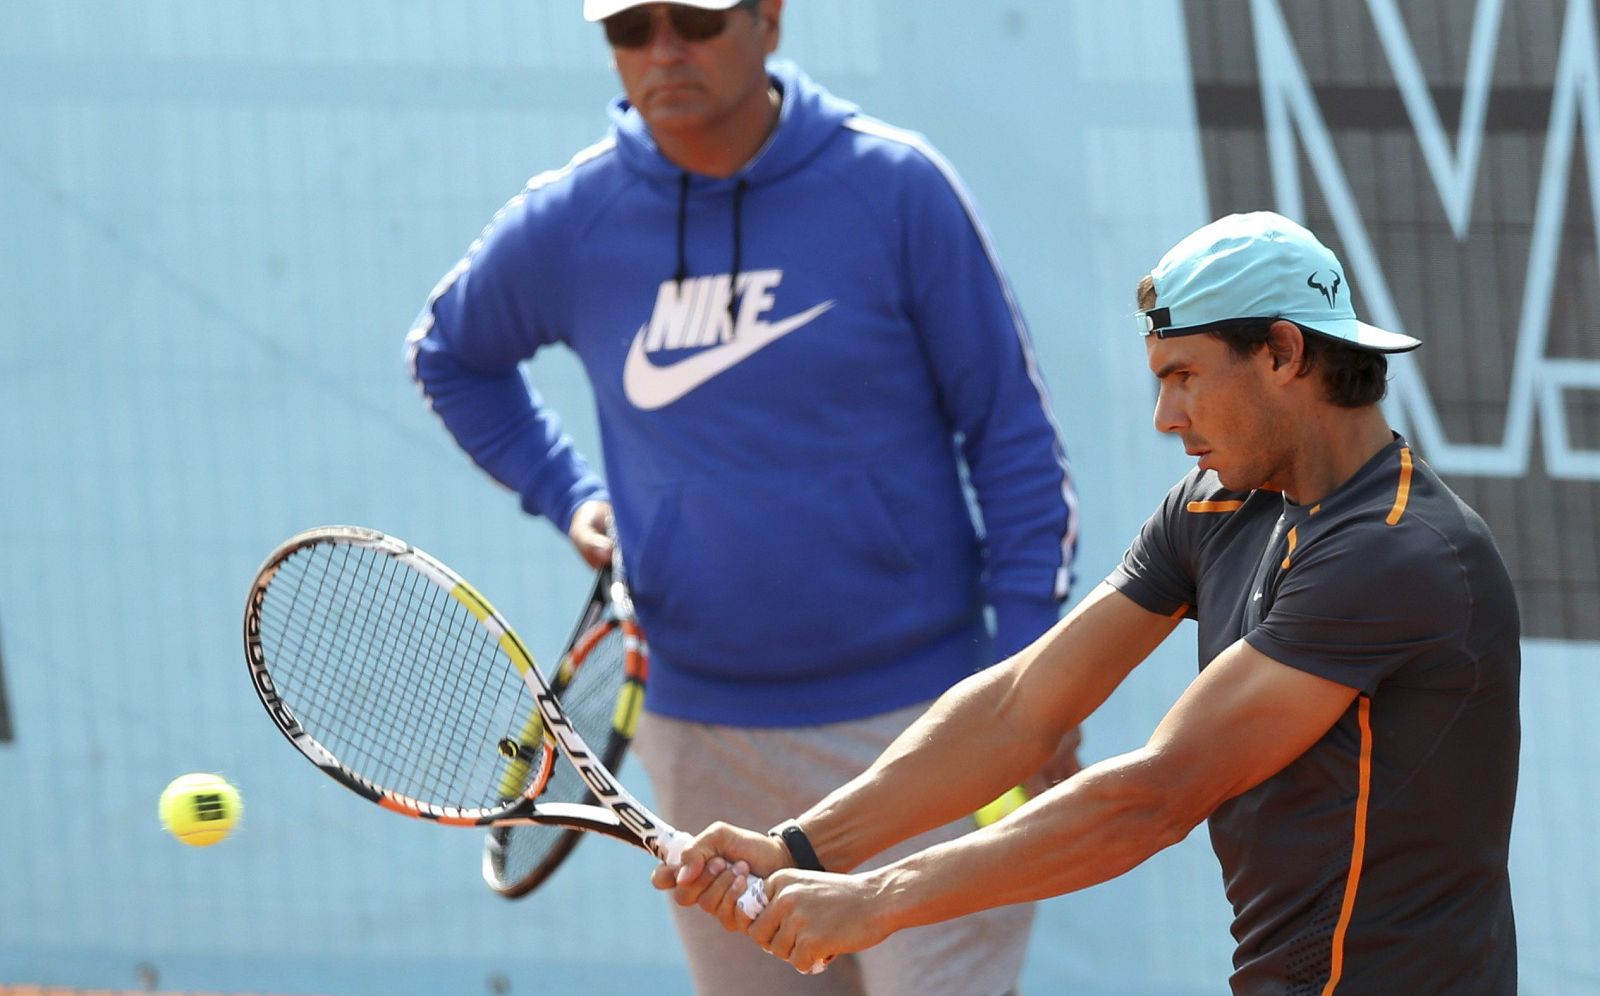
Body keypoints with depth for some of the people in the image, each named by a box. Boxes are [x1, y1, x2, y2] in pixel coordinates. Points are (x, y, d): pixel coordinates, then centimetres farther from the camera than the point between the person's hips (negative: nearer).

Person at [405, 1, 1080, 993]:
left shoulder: (895, 188, -5)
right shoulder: (567, 224, 2)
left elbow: (1013, 437, -1)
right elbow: (451, 356, 25)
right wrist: (568, 495, 10)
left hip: (914, 724, -3)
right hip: (708, 749, 3)